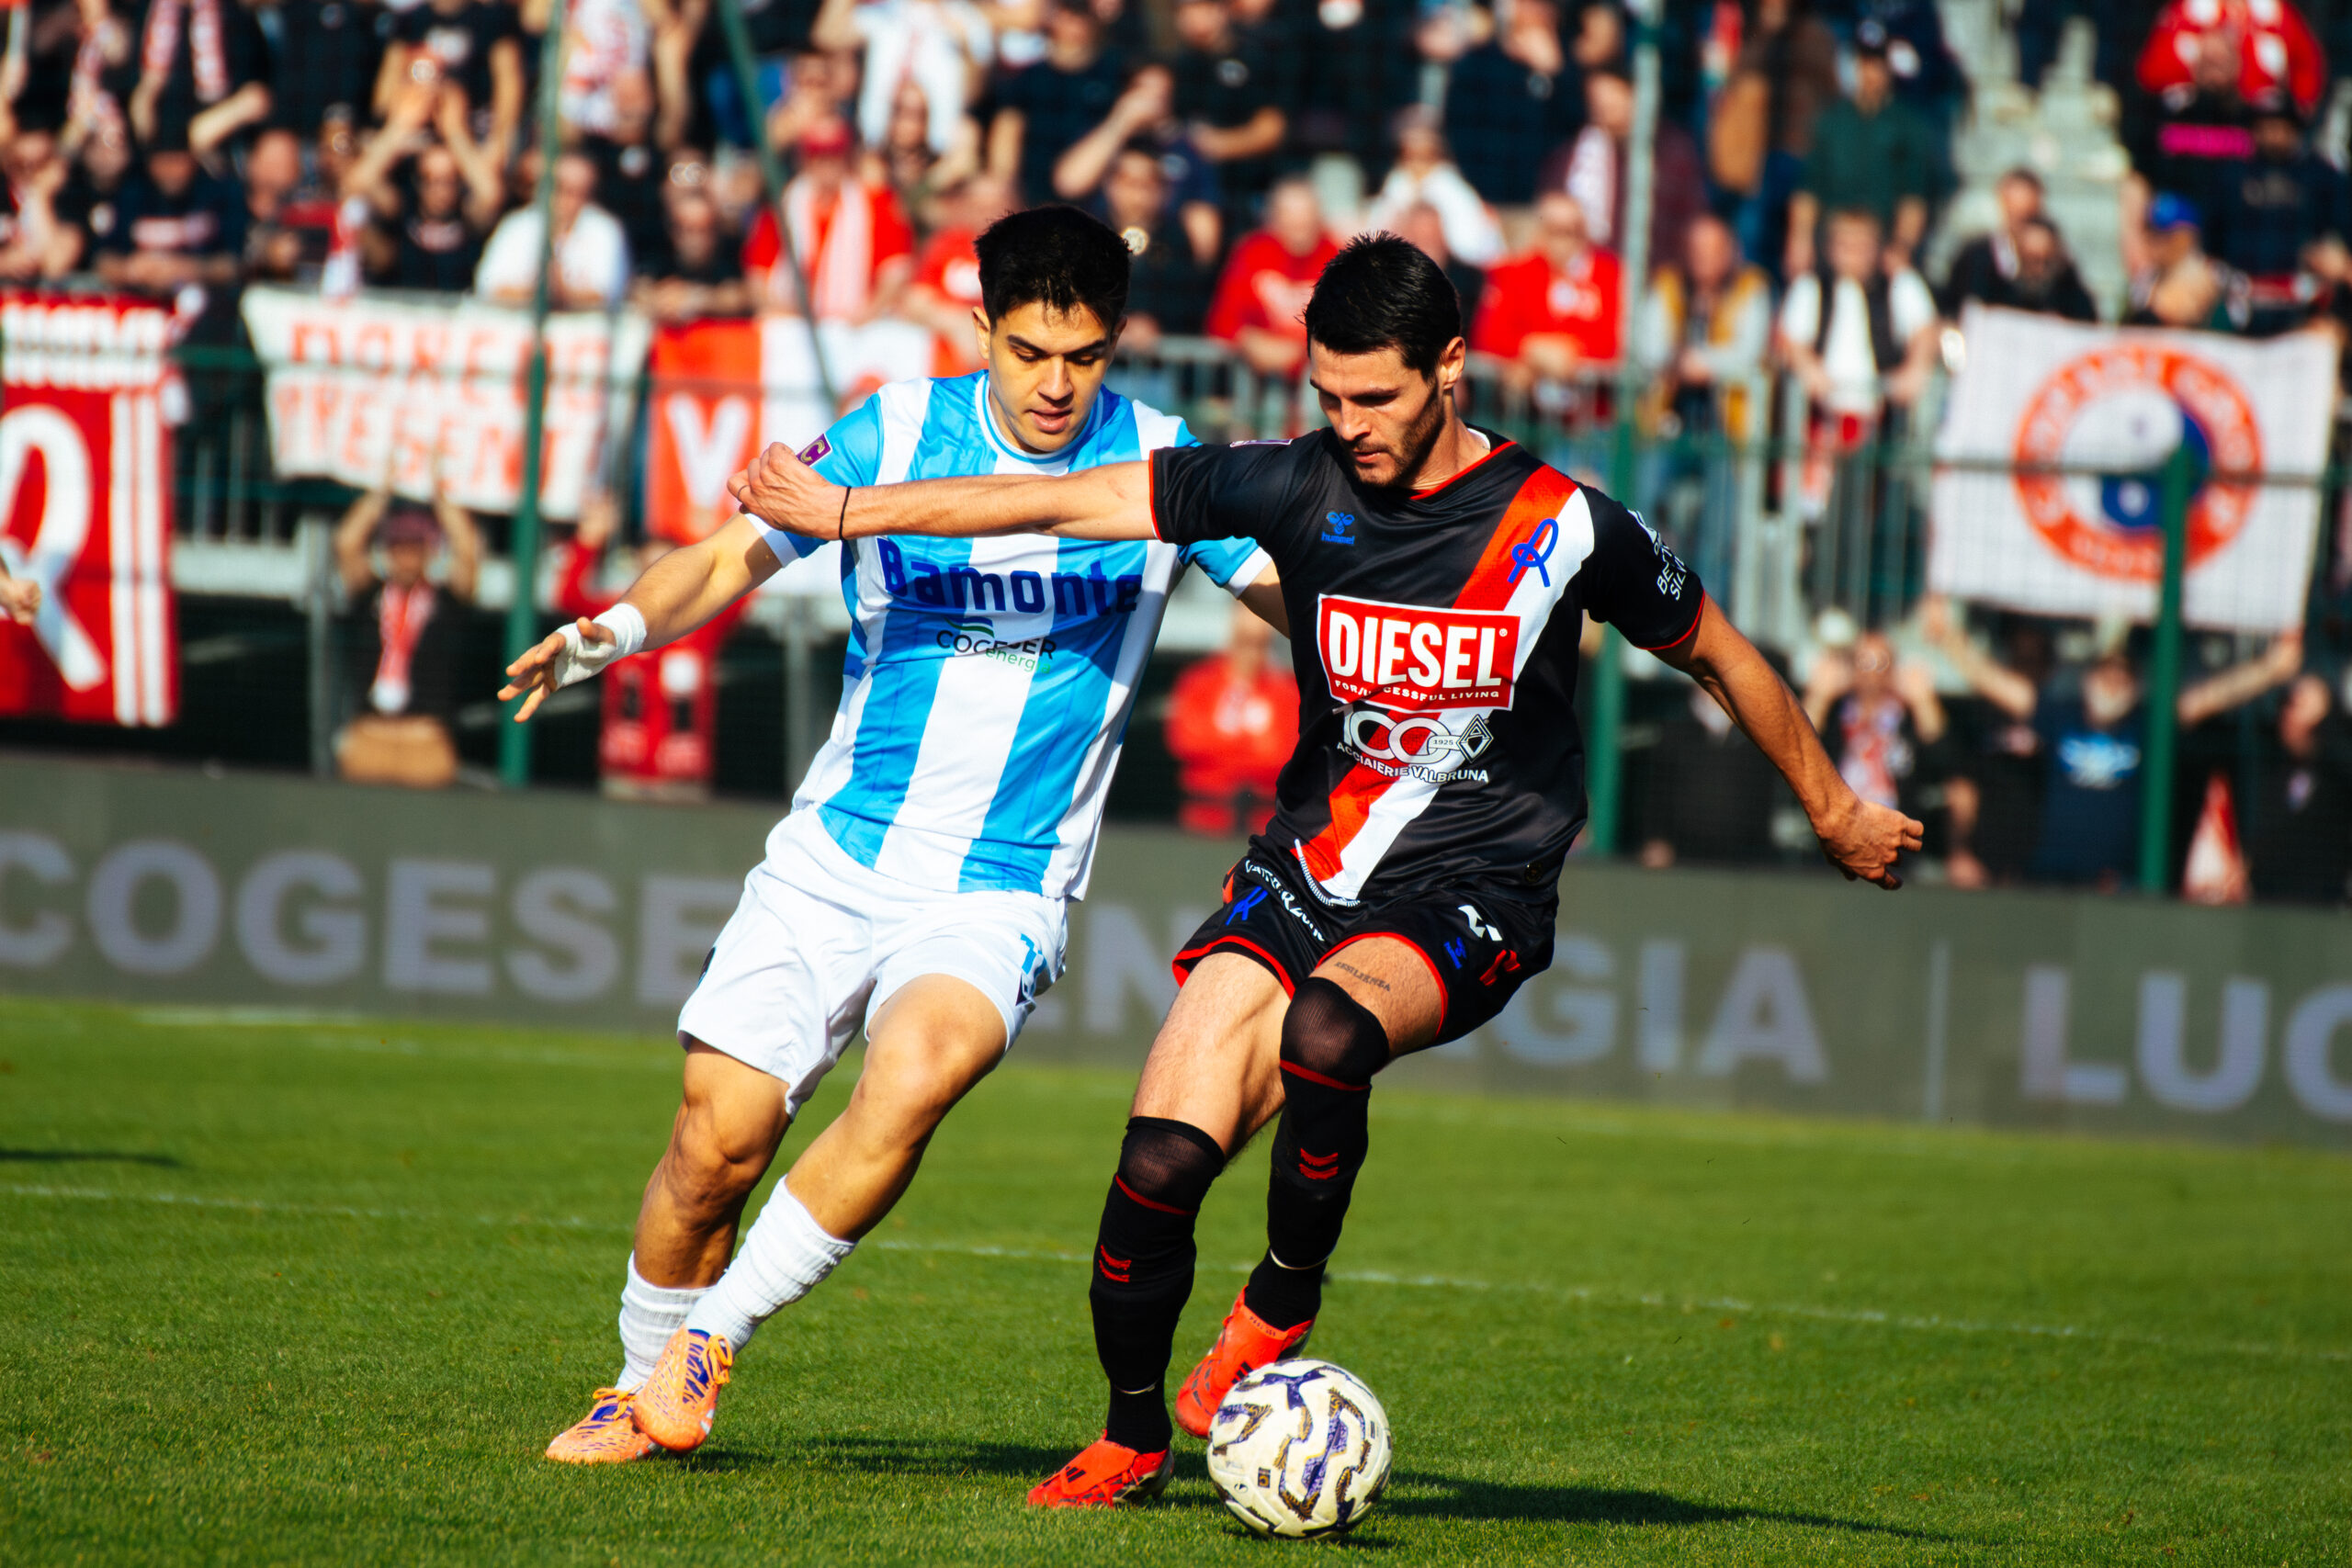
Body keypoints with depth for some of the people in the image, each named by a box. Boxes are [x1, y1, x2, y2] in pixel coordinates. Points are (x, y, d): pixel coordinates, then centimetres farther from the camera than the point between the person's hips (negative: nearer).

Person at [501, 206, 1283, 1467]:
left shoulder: (1159, 465, -3)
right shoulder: (894, 434, -1)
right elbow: (733, 556, 5)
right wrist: (618, 627, -14)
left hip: (1000, 895, -2)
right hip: (836, 856, 2)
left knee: (915, 1077, -30)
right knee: (717, 1139, -8)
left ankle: (708, 1341, -13)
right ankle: (644, 1386, 20)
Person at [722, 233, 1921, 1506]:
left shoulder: (1565, 528, -8)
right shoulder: (1301, 487, -2)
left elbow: (1719, 658, 8)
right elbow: (1066, 504, 3)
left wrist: (1834, 814, 19)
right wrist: (842, 510, 5)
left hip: (1470, 898, -3)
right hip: (1303, 872, 3)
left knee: (1325, 1032, -37)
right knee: (1161, 1161, -13)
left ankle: (1280, 1307, -11)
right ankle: (1133, 1437, 13)